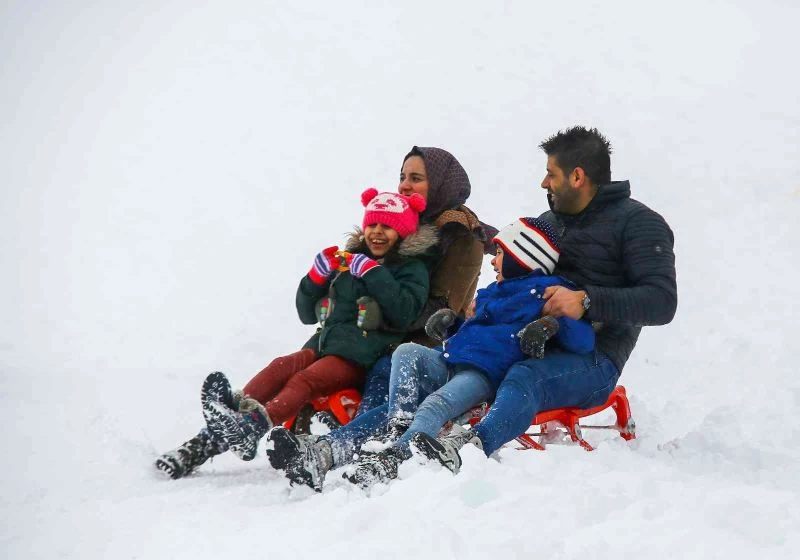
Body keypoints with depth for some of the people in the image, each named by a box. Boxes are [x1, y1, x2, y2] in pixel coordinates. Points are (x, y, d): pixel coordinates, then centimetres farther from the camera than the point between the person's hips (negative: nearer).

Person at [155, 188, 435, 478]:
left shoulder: (412, 268, 6)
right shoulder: (347, 259, 22)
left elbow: (405, 312, -14)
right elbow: (308, 314, 22)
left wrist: (373, 273, -14)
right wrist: (318, 276, 5)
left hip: (363, 356, -6)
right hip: (325, 343, 6)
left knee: (304, 380, -30)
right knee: (281, 366, -23)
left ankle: (250, 427, -55)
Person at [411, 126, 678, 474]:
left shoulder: (637, 223, -3)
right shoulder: (550, 221, 21)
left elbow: (663, 302, -16)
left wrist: (588, 301, -27)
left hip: (592, 359, -8)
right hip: (529, 344, 8)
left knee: (526, 377, -41)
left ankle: (471, 446, -66)